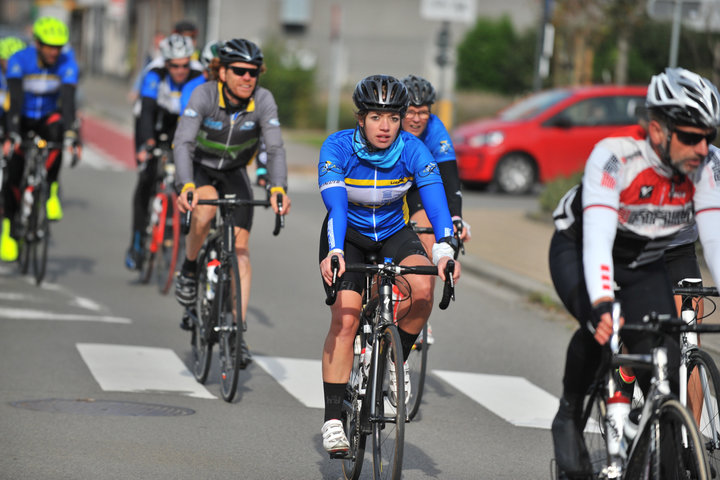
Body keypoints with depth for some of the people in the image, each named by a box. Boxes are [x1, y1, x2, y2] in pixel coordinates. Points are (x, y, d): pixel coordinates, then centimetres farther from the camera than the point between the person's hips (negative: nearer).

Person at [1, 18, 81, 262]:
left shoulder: (67, 62, -21)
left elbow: (68, 100, -30)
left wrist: (72, 135, -42)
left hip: (48, 116, 1)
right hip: (23, 117, -1)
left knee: (56, 131, -35)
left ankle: (51, 191, -20)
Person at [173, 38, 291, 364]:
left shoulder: (263, 100, -22)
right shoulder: (204, 95, -28)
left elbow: (275, 148, -29)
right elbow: (183, 143, -38)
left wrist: (278, 189, -47)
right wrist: (186, 187, -54)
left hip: (234, 173, 3)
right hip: (199, 169, -2)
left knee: (240, 247, -8)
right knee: (205, 210, -35)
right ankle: (189, 268, -5)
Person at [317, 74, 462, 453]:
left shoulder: (412, 150, -21)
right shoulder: (337, 148, -24)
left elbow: (435, 198, -32)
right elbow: (335, 203, -36)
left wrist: (445, 250, -49)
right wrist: (334, 253, -53)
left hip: (393, 234, 2)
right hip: (348, 234, -1)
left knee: (422, 285, -29)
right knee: (345, 317, -20)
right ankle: (332, 419, -14)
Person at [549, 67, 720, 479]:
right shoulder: (614, 156, -35)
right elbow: (597, 239, -44)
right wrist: (602, 305, -58)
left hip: (644, 266, 4)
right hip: (578, 253, -3)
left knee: (665, 366, -15)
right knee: (601, 325, -32)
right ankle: (569, 416, -8)